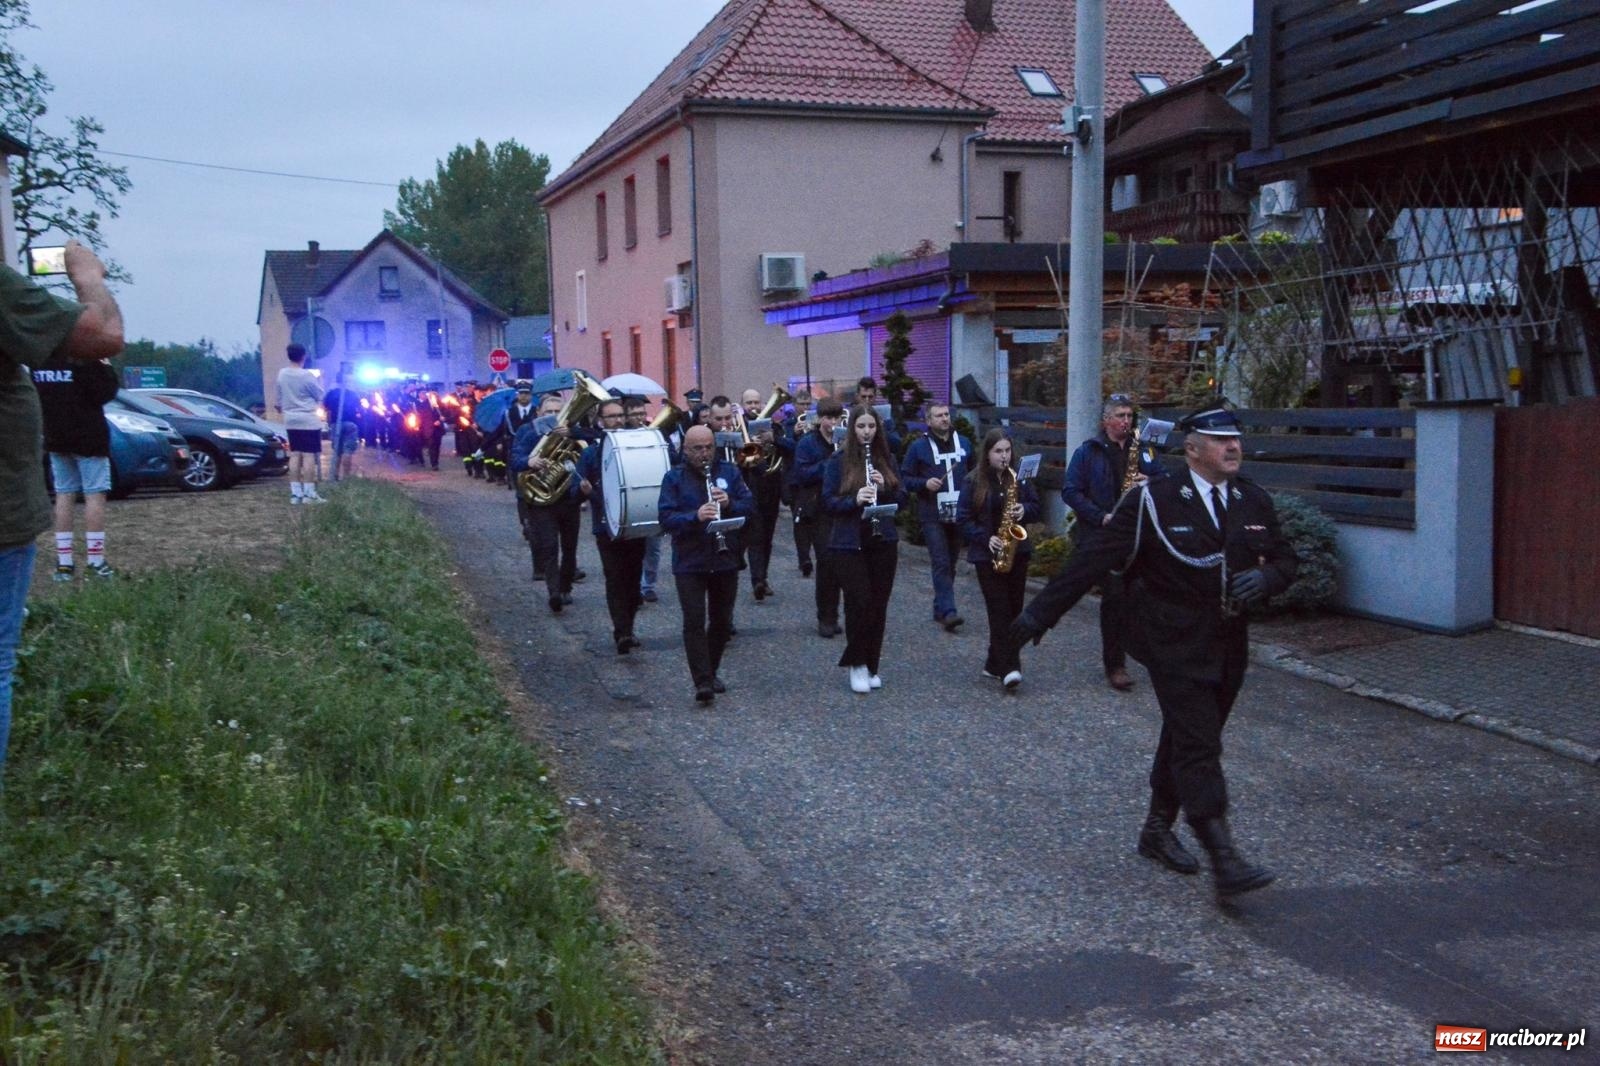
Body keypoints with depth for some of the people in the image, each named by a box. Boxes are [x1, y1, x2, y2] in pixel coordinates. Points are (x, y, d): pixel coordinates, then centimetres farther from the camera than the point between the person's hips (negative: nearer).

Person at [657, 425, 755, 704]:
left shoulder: (729, 472, 6)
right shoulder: (674, 478, -2)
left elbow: (750, 506, 1)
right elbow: (666, 519, -12)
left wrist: (729, 504, -20)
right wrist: (696, 516, -29)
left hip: (726, 560, 3)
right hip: (689, 563, -3)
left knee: (722, 622, 12)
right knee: (694, 621, -11)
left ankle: (712, 670, 31)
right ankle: (703, 682, -9)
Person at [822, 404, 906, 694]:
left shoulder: (887, 459, 7)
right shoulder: (838, 460, -3)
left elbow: (901, 498, 8)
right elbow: (828, 501, -7)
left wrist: (885, 489, -12)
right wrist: (854, 499, -24)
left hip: (883, 542, 4)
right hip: (849, 543, -4)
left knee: (878, 605, 6)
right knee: (859, 602, -10)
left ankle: (871, 667, 17)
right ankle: (856, 665, 7)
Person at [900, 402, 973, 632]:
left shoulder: (963, 443, 11)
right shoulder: (918, 446, -1)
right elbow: (905, 478, 0)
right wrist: (925, 483, -17)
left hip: (958, 514, 4)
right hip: (932, 515, -4)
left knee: (950, 563, 10)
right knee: (940, 563, -12)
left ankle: (940, 608, 22)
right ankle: (948, 611, -18)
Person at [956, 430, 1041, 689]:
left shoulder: (1020, 477, 6)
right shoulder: (972, 482, -3)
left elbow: (1036, 507, 12)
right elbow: (963, 520, -4)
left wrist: (1024, 510, -11)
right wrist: (986, 538, -16)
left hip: (1017, 551, 4)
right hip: (987, 555, -4)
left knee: (1013, 609, 5)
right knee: (999, 609, -10)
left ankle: (995, 665, 18)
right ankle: (1009, 668, -15)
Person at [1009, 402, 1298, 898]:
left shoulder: (1254, 501, 5)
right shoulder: (1153, 501, -12)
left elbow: (1285, 558, 13)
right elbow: (1094, 558, -12)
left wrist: (1266, 578, -12)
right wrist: (1041, 611, -13)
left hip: (1228, 648, 6)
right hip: (1174, 648, -6)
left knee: (1185, 742, 17)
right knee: (1199, 749, -10)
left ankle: (1157, 831, 34)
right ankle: (1225, 861, -10)